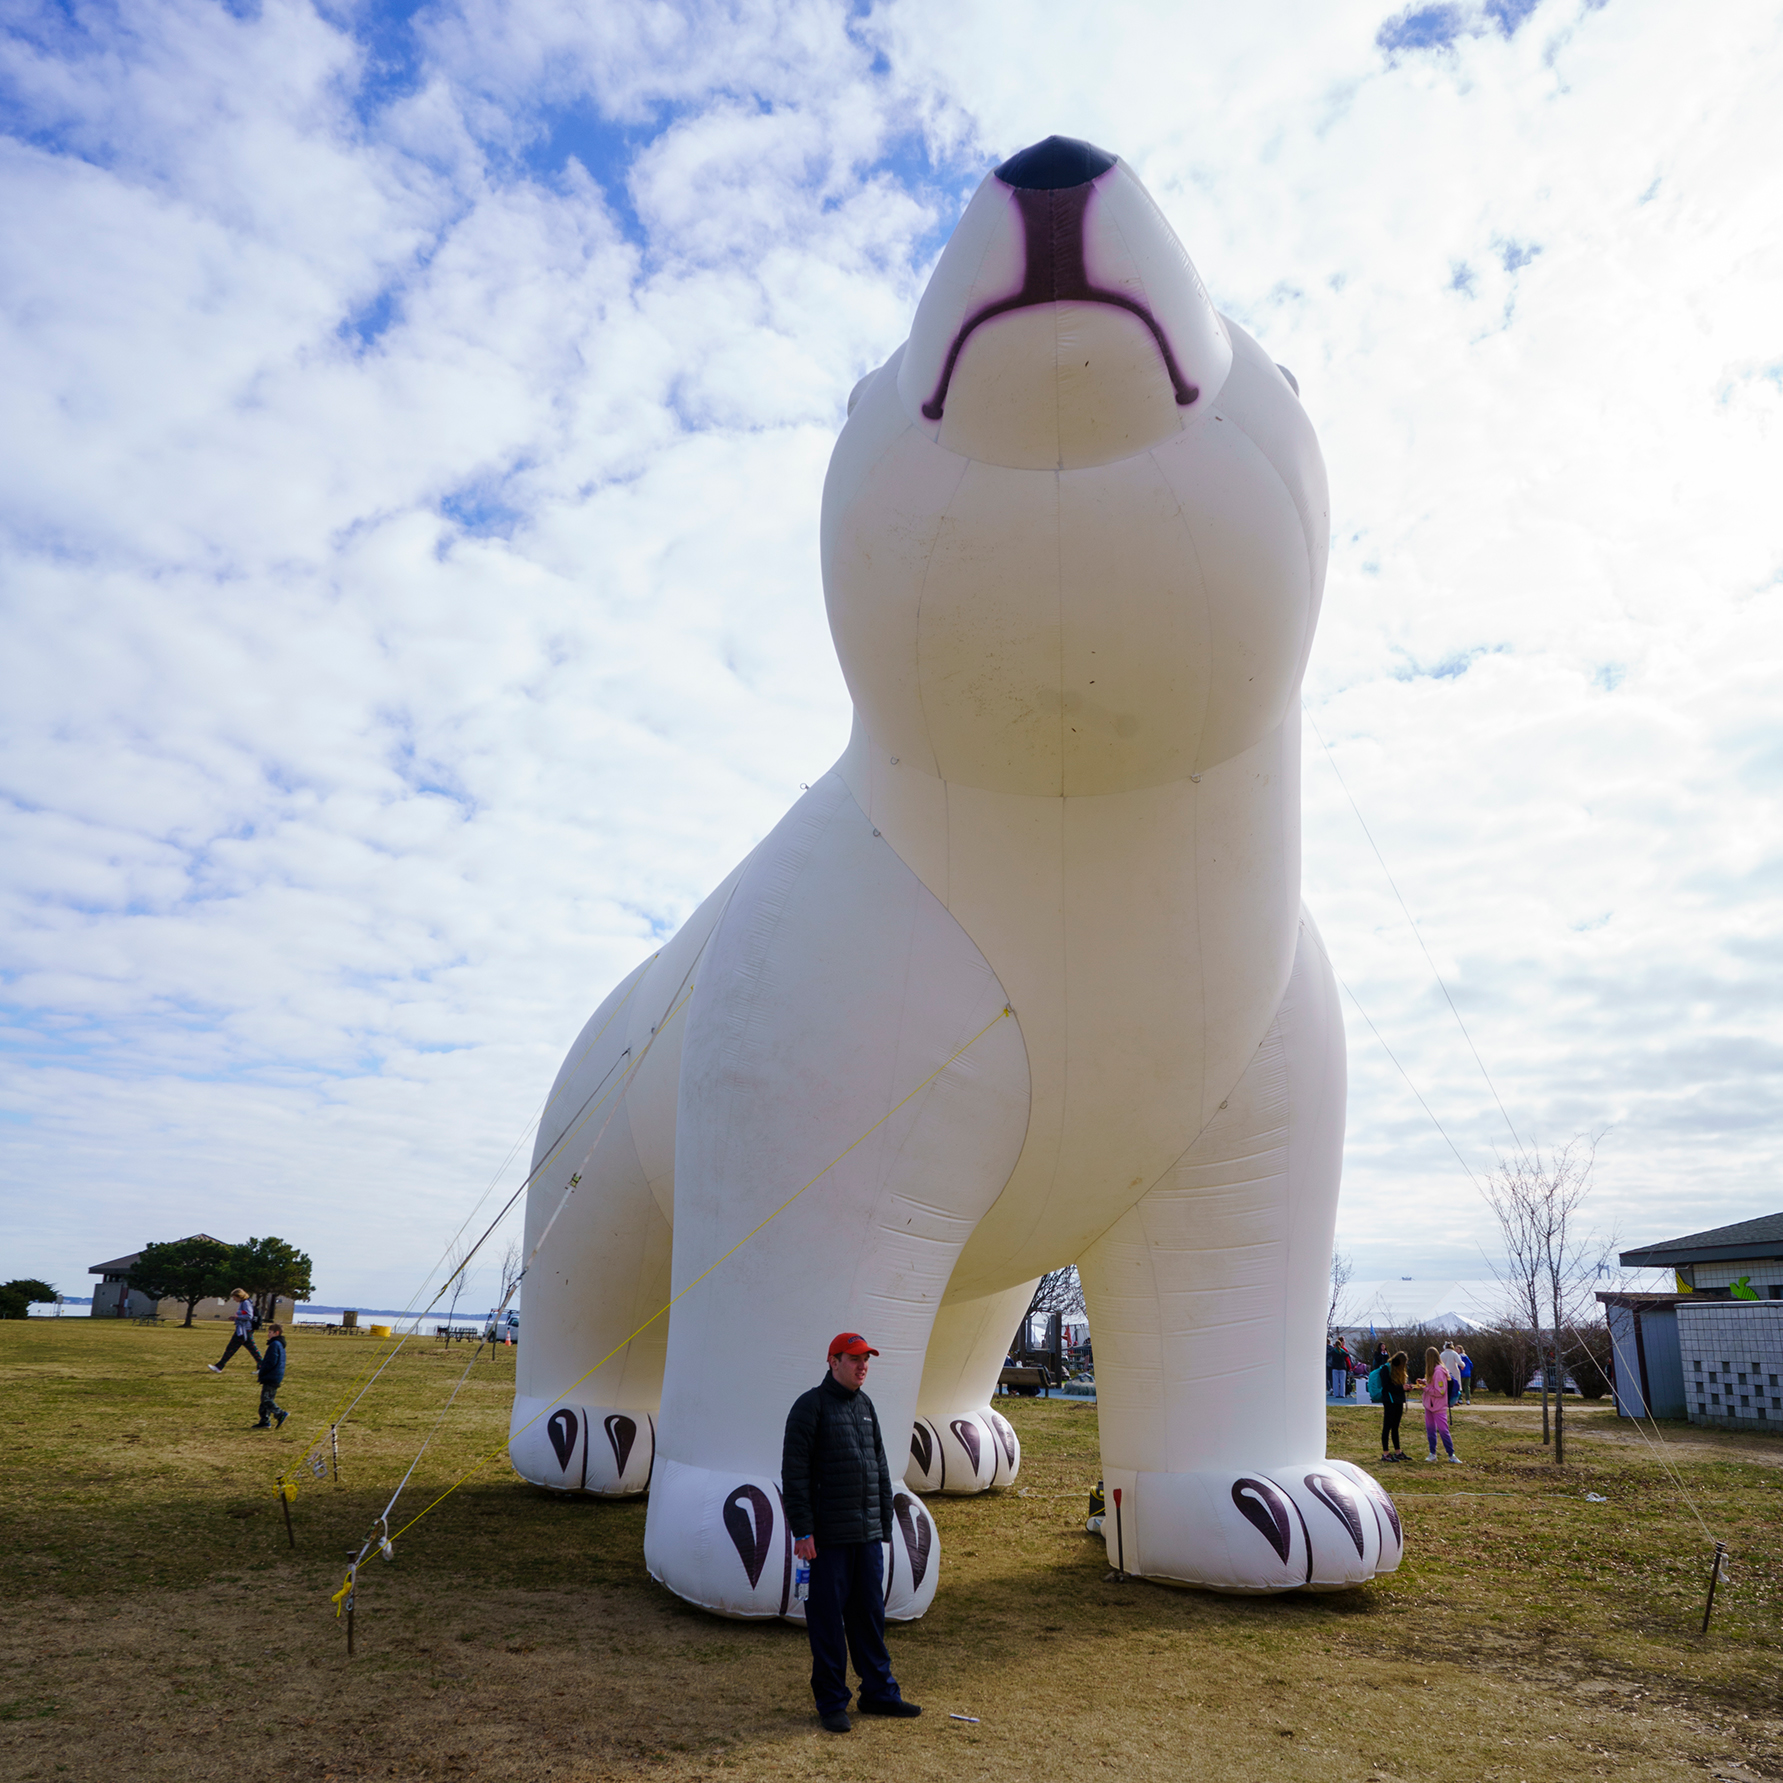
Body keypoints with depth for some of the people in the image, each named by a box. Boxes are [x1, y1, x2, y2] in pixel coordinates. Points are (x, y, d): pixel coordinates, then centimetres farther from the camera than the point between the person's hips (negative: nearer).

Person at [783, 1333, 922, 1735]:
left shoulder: (866, 1406, 12)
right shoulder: (810, 1405, -9)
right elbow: (794, 1472, -12)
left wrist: (884, 1526, 15)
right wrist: (802, 1531, -15)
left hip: (867, 1535, 6)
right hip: (828, 1536, -6)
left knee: (870, 1614, 13)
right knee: (828, 1618, 3)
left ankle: (879, 1691, 25)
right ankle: (831, 1703, 14)